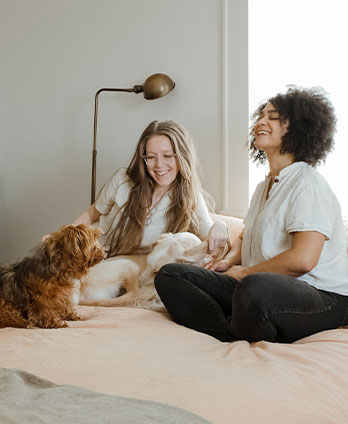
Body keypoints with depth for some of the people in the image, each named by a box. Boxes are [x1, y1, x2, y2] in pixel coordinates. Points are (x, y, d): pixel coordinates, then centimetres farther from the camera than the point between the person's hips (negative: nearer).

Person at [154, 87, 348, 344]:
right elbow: (245, 238, 32)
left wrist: (244, 272, -9)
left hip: (323, 297, -9)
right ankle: (235, 342, -22)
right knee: (169, 275, -4)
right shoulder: (264, 187, 21)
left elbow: (302, 259, -22)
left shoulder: (307, 183, -9)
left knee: (255, 288, -43)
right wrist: (229, 261, 9)